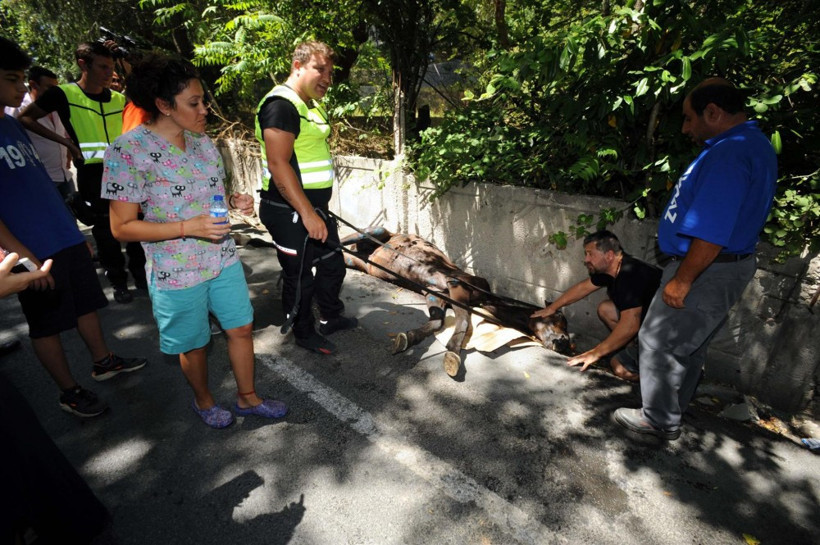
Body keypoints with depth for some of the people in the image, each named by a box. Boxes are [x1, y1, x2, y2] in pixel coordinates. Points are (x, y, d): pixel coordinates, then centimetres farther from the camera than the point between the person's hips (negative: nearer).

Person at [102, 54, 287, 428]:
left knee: (241, 328, 14)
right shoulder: (127, 151, -17)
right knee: (194, 344, 14)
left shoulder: (202, 141, 2)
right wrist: (189, 227, -27)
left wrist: (235, 201, -7)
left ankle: (247, 398, 36)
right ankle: (203, 401, 43)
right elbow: (122, 227, -16)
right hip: (177, 273, -5)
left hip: (224, 259, 6)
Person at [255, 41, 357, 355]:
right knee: (300, 278, 5)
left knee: (333, 264, 19)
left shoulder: (312, 105, 16)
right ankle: (304, 333, 26)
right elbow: (278, 164, -25)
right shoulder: (281, 104, -16)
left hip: (314, 208, 10)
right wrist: (307, 213, -27)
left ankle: (331, 318, 40)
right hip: (290, 212, -10)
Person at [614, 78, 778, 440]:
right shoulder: (752, 144, 12)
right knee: (688, 346, 20)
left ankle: (660, 421, 18)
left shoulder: (729, 153, -23)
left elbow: (711, 233, -29)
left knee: (658, 342, 2)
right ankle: (671, 410, 36)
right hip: (722, 266, 10)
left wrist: (681, 280, -21)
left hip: (707, 271, -10)